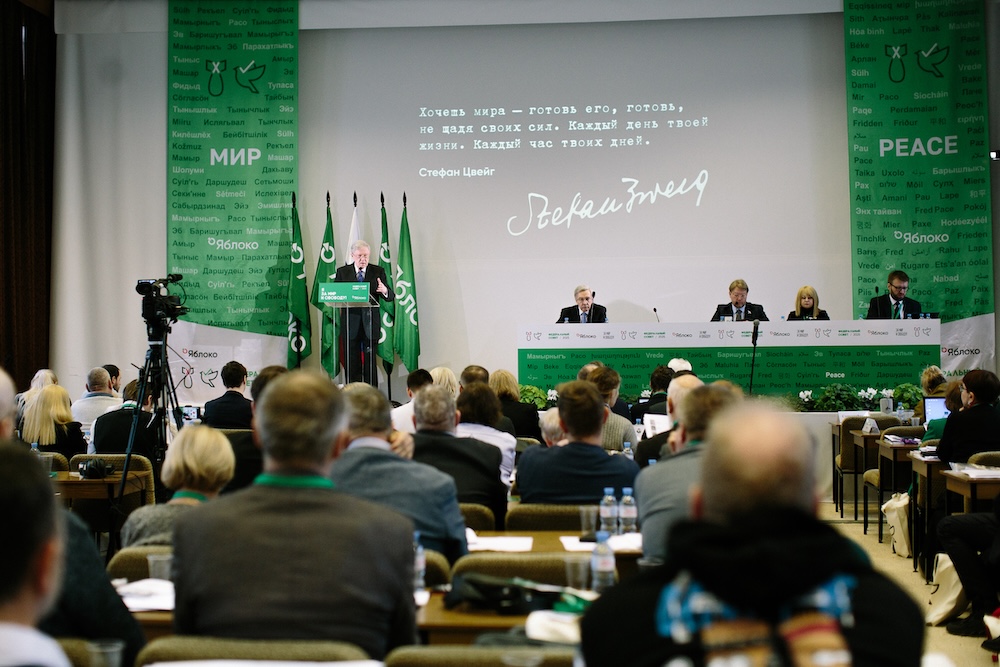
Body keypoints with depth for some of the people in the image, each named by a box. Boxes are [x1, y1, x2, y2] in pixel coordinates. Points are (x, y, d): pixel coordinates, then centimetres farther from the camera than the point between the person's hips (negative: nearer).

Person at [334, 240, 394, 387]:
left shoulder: (378, 271, 6)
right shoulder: (342, 272, 8)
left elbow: (391, 297, 0)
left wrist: (385, 291, -23)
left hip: (370, 323, -1)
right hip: (351, 323, 1)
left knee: (370, 362, -1)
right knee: (352, 363, 4)